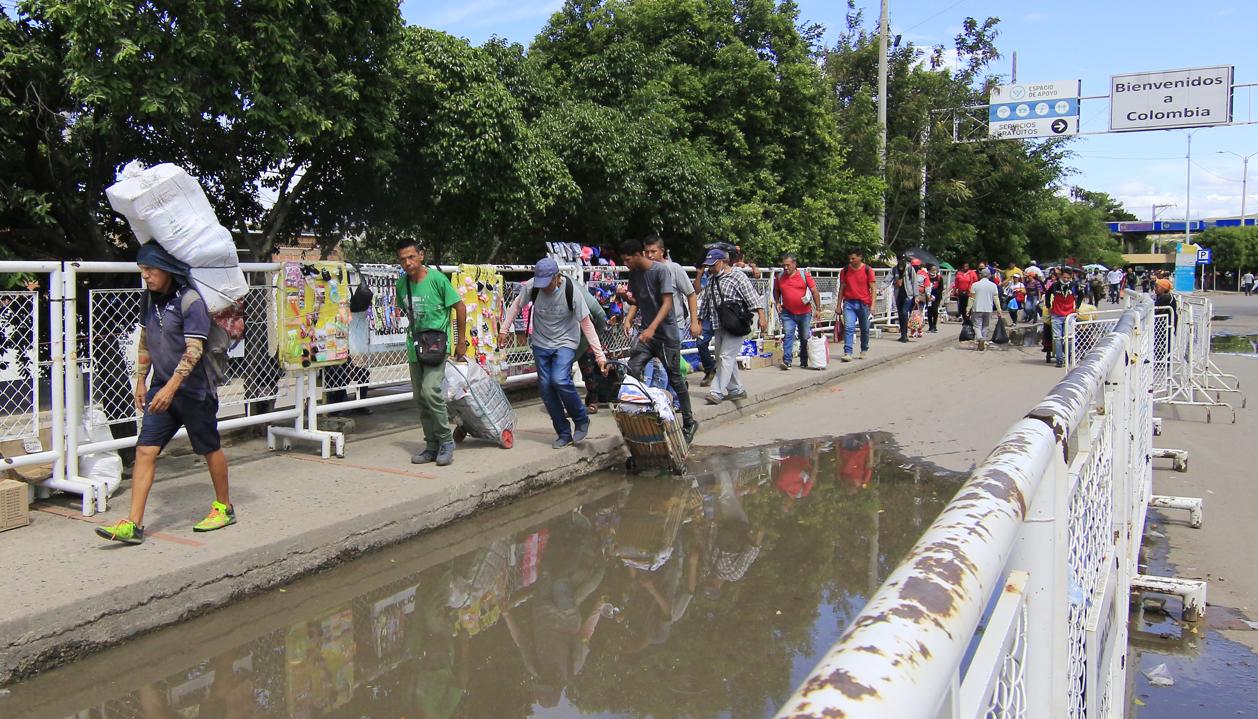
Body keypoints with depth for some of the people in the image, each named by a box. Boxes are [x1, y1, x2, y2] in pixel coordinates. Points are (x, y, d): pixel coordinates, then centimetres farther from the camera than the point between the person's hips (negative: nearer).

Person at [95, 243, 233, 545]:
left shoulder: (190, 300, -17)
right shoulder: (150, 299, 7)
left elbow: (194, 350, -23)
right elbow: (145, 341, 18)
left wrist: (171, 388, -28)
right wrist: (141, 380, 16)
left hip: (194, 389, -7)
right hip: (162, 387, 7)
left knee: (210, 449, 9)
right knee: (145, 450, -2)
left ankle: (224, 508, 27)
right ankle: (133, 525, -2)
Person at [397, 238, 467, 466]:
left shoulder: (437, 278, -12)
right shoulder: (402, 284, 4)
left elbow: (460, 307, -5)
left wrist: (461, 341, -2)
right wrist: (414, 336, 17)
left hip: (436, 344, -6)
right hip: (414, 346, 7)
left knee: (430, 391, -19)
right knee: (419, 397, 8)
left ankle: (446, 441, -4)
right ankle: (432, 446, 18)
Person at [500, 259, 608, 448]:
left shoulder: (572, 291, -23)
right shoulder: (532, 287, -15)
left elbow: (586, 324, -19)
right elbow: (516, 305, 5)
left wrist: (600, 355, -21)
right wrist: (504, 330, 2)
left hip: (565, 342, -4)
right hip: (541, 343, 4)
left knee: (560, 380, -23)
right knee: (545, 387, 0)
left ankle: (581, 420, 1)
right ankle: (564, 434, 12)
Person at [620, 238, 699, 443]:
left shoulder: (661, 271, -15)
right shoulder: (633, 274, 7)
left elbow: (667, 303, -22)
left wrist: (652, 328, -34)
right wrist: (626, 296, -5)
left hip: (666, 334, -6)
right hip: (646, 332, 6)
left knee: (675, 379, 4)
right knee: (632, 371, -12)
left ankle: (689, 422, 18)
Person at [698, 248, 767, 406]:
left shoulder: (737, 275, -6)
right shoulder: (712, 280, 16)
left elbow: (752, 296, -12)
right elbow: (706, 303, 23)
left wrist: (762, 317, -20)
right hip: (719, 326, 8)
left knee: (726, 356, -14)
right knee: (725, 358, 11)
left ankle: (717, 392, -16)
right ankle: (736, 390, 22)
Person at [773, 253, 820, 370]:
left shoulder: (804, 275, -6)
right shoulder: (779, 277, 1)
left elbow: (814, 292, -5)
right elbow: (776, 291, 19)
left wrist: (818, 309, -7)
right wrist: (777, 303, 2)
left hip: (804, 312, -1)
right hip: (787, 313, 1)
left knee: (805, 338, 9)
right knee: (788, 335, -13)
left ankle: (804, 361, 23)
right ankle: (787, 361, -16)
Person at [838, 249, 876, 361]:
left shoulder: (867, 270, -3)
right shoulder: (845, 271, 4)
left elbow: (873, 288, -2)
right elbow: (842, 288, 9)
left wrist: (872, 304, -9)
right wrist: (839, 305, 7)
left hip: (864, 303, -1)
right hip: (849, 302, 1)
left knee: (864, 329, 12)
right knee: (848, 327, -12)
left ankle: (864, 350, 30)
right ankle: (847, 353, -15)